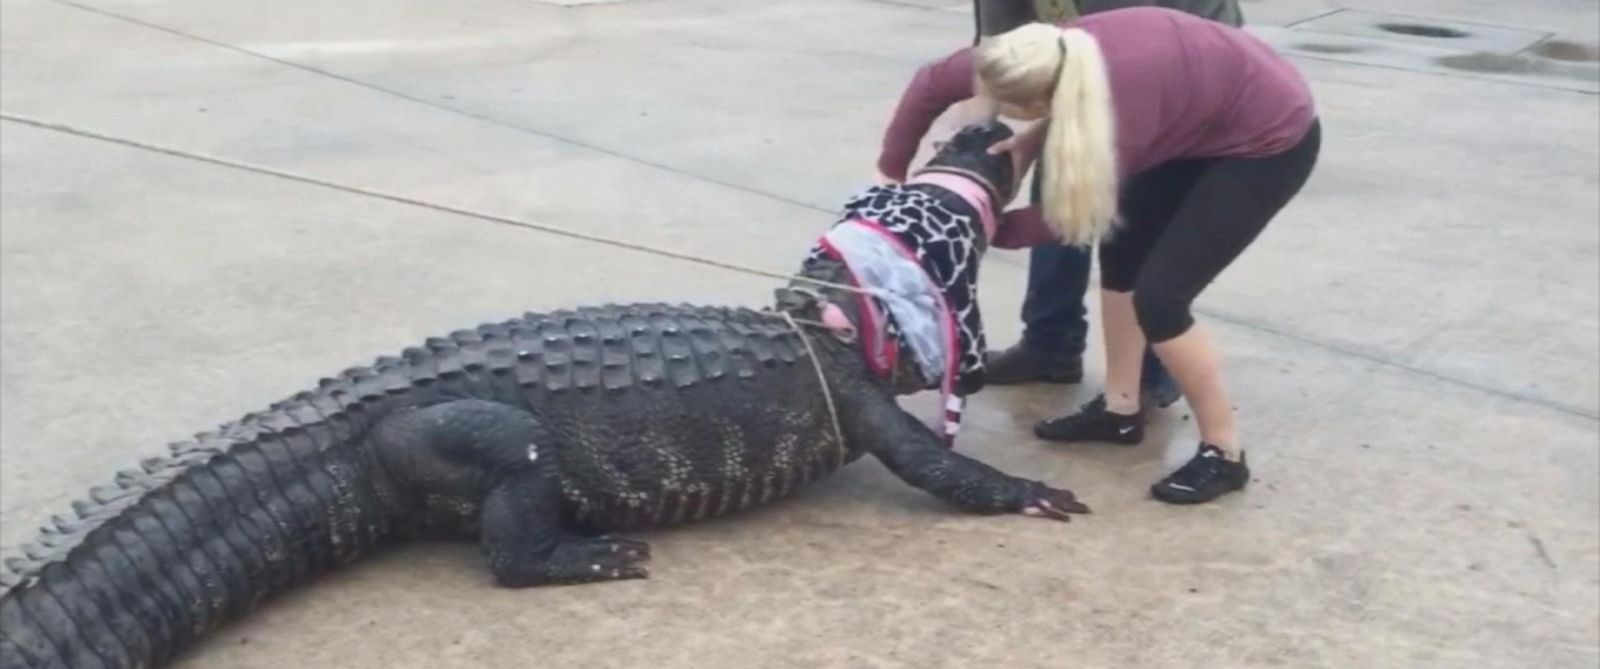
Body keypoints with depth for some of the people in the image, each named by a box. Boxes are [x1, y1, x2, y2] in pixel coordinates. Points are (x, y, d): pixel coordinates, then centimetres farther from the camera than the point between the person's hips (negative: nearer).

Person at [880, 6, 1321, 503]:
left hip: (1271, 138, -8)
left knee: (1158, 296, -11)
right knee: (1121, 245, 11)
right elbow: (934, 82, -3)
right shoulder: (1060, 57, -18)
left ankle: (1224, 455, 4)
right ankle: (1120, 409, 25)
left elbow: (1072, 220, -18)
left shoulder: (1116, 111, -36)